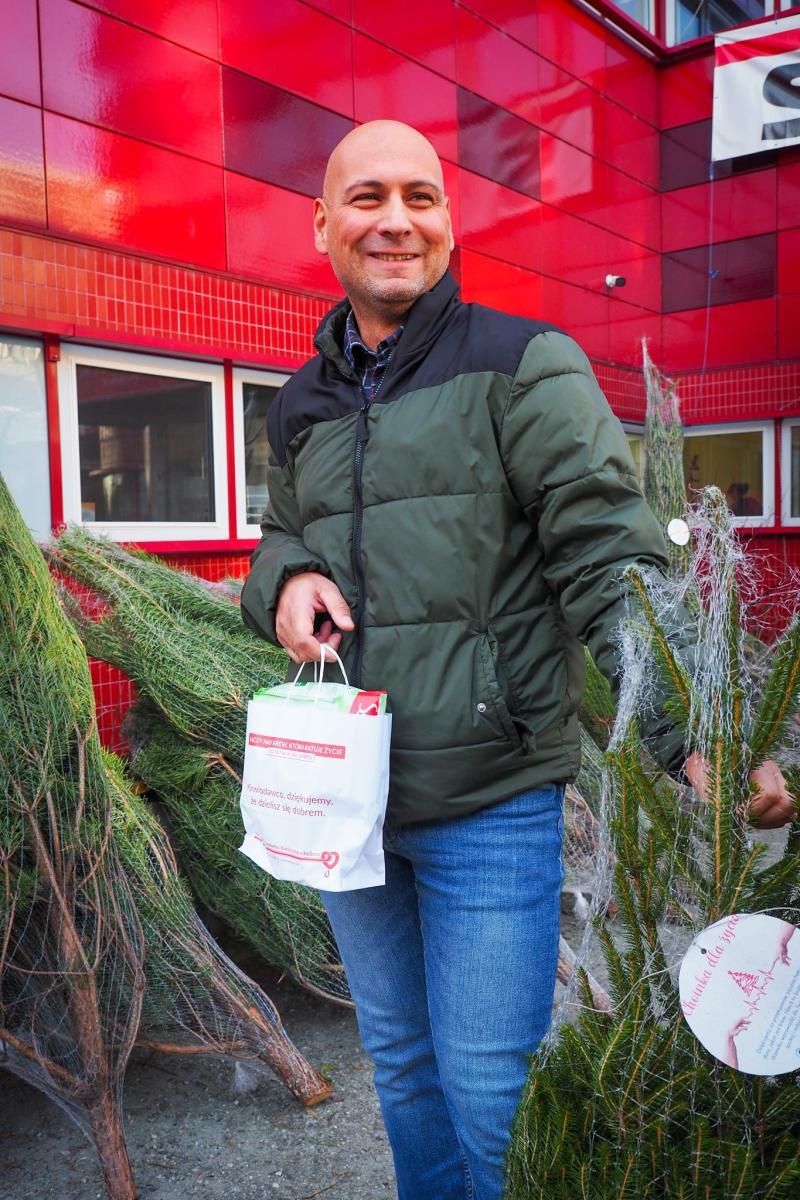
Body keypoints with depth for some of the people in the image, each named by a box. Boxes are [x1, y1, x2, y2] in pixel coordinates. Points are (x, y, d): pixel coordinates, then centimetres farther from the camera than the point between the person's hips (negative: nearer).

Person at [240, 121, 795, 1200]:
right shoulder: (301, 404, 11)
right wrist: (287, 580, -3)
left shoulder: (524, 365, -7)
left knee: (490, 1091, 6)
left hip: (489, 802, -5)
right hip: (342, 798, 6)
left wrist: (695, 733, -27)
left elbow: (610, 556, -15)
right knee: (400, 1064, 22)